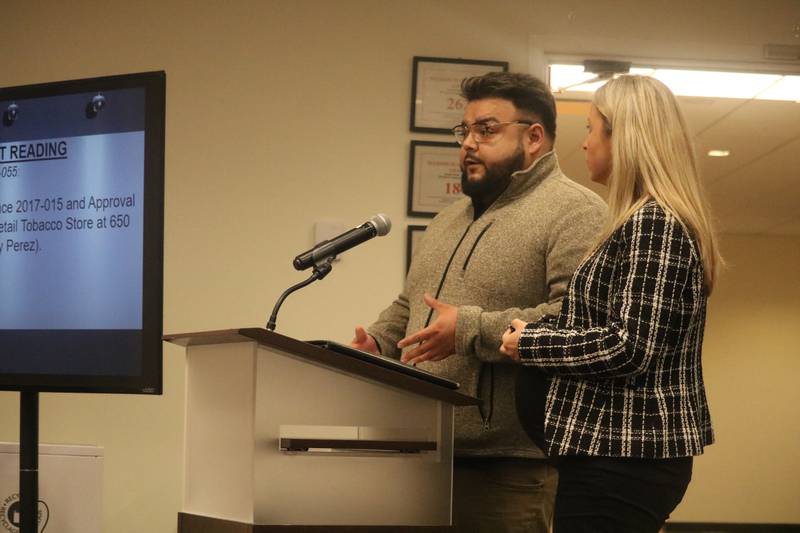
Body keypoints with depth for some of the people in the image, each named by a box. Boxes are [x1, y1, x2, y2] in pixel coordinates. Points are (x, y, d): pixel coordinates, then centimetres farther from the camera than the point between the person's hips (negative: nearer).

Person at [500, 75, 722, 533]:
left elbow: (630, 349, -22)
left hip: (622, 456, -10)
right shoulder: (664, 220, 16)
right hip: (639, 450, 10)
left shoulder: (650, 222, -15)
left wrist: (528, 343, -11)